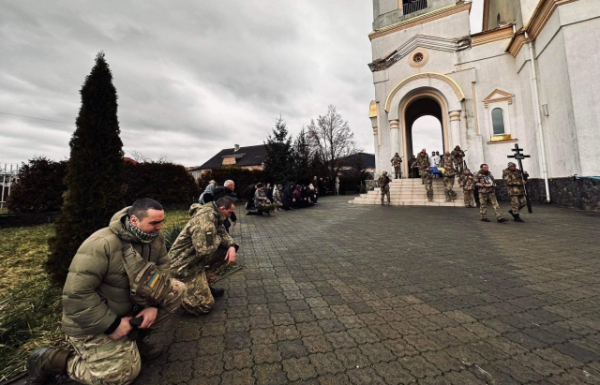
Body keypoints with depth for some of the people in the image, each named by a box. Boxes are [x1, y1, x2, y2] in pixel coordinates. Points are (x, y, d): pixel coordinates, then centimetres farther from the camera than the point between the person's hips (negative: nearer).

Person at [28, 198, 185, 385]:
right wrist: (112, 324, -25)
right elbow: (76, 295, -29)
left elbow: (162, 266, -5)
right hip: (94, 322, -6)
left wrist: (154, 304, -19)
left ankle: (135, 338, 10)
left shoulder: (154, 237, -10)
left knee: (176, 290, -7)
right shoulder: (102, 244, -30)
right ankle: (47, 358, 11)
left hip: (129, 308, 7)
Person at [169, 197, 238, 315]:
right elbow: (204, 250, -33)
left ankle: (204, 286, 15)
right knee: (205, 305, -3)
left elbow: (223, 233, 8)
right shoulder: (205, 219, -29)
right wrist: (218, 239, -14)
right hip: (183, 267, -9)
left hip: (194, 259, 9)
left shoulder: (213, 215, 2)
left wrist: (232, 246, -12)